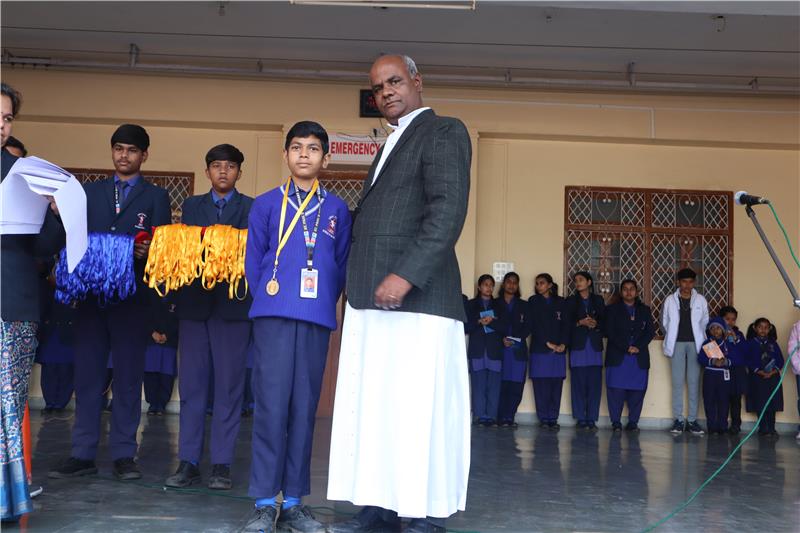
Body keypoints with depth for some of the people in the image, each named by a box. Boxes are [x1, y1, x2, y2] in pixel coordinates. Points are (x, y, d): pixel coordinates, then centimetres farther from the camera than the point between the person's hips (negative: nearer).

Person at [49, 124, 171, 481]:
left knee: (128, 378, 3)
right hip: (91, 294, 2)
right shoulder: (89, 192, 17)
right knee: (87, 375, 4)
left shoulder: (156, 196, 9)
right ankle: (82, 455, 11)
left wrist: (147, 251, -22)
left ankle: (123, 455, 9)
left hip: (133, 298, -2)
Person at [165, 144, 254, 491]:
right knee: (191, 384, 3)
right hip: (194, 303, 3)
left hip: (233, 304, -2)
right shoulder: (191, 206, 17)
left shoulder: (252, 208, 7)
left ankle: (221, 465, 6)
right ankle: (188, 462, 10)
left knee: (228, 385, -1)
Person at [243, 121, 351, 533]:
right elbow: (253, 261, 8)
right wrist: (266, 302, 2)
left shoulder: (336, 209, 10)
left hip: (318, 319, 2)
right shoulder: (266, 204, 8)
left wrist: (326, 304, 2)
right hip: (274, 316, -1)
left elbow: (342, 264, 10)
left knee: (304, 407, 4)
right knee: (271, 404, -5)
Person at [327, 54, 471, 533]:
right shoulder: (392, 144, 26)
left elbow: (448, 211, -14)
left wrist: (405, 275, -22)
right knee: (373, 406, 8)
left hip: (416, 297, -9)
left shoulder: (443, 131, -1)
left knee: (418, 410, -5)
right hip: (372, 299, 9)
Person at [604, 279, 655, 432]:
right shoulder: (612, 309, 10)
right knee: (616, 390, -7)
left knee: (637, 390, -2)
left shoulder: (645, 310, 17)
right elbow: (610, 332, -1)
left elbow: (650, 331, 6)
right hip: (617, 356, -2)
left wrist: (638, 346, -10)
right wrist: (626, 348, -12)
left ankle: (633, 422, 5)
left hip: (640, 357, 2)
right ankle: (616, 422, -2)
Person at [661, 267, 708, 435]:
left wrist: (703, 343, 0)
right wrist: (669, 342, 6)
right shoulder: (670, 300, 3)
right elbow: (664, 322, 9)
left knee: (694, 382, 1)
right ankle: (678, 420, 4)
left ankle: (692, 420, 6)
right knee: (677, 382, -1)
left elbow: (705, 323, 7)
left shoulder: (701, 300, 5)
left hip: (695, 344, 1)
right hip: (677, 343, -1)